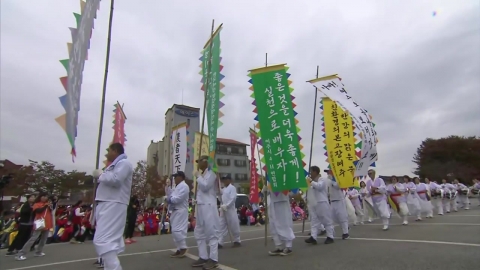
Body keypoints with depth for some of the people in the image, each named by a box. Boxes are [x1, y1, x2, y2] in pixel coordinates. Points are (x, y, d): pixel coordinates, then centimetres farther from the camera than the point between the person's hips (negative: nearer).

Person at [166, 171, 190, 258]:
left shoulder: (184, 186, -14)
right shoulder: (177, 186, 20)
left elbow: (178, 198, -22)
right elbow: (170, 194, 19)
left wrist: (169, 200, -8)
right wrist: (168, 186, 11)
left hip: (181, 211, -11)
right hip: (176, 211, 11)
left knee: (177, 230, -14)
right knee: (175, 231, 12)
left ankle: (183, 249, -5)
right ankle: (179, 249, 19)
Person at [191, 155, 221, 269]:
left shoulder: (211, 173, -6)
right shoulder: (203, 174, 21)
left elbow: (205, 186, -20)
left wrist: (198, 176, -6)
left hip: (209, 206, -10)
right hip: (201, 206, 10)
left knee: (211, 232, -4)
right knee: (199, 233, 13)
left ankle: (213, 259, 2)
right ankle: (203, 257, 22)